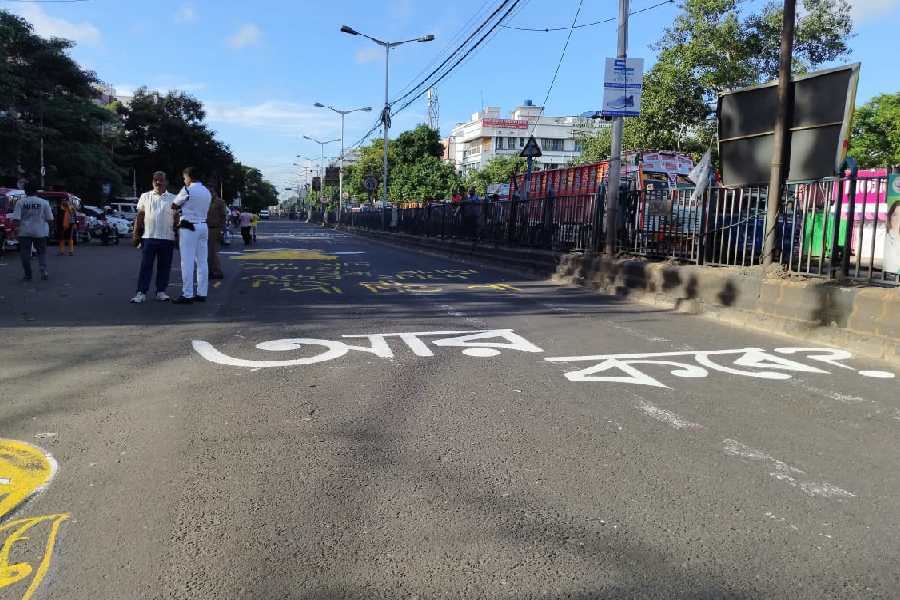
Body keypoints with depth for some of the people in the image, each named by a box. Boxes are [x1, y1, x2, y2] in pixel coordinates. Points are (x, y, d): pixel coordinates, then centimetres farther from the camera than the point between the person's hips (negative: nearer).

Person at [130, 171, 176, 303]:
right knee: (146, 266, -2)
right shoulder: (145, 197, 10)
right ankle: (141, 293, -2)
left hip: (167, 238, 1)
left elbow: (176, 218, 9)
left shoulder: (173, 198, 9)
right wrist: (135, 233, 4)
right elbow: (140, 216, 10)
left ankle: (161, 291, 14)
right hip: (148, 237, 0)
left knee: (164, 266, 5)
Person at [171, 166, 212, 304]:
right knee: (202, 261, 8)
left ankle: (187, 295, -4)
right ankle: (202, 293, 11)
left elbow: (174, 205, -2)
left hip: (189, 228, -8)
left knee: (187, 262, -5)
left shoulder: (187, 190, -11)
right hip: (203, 226, 8)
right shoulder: (207, 192, 13)